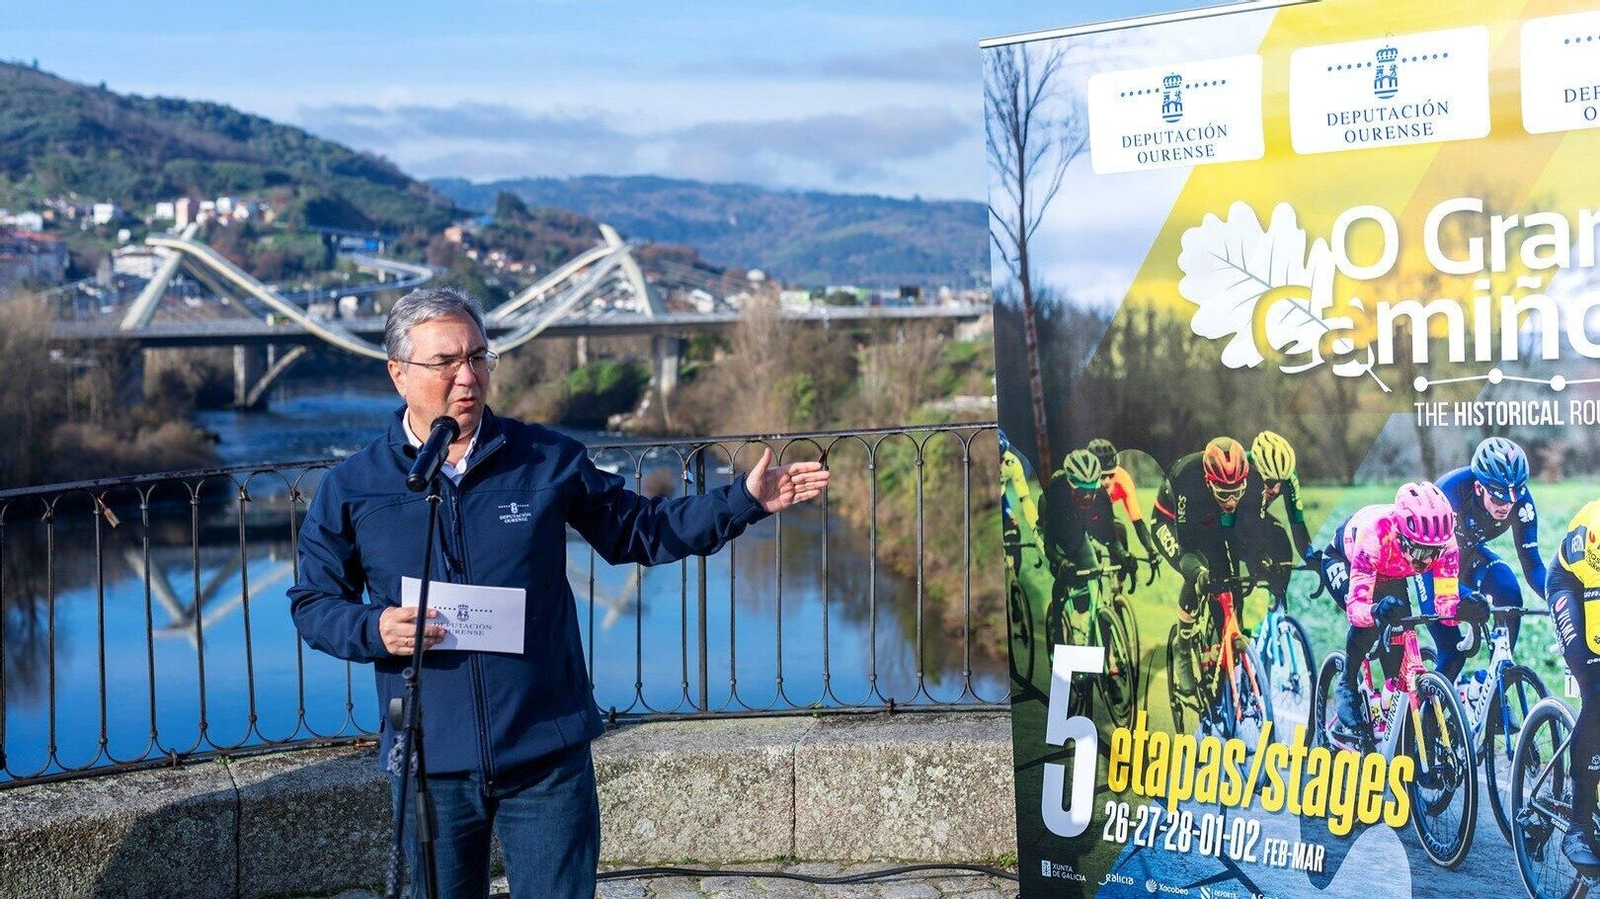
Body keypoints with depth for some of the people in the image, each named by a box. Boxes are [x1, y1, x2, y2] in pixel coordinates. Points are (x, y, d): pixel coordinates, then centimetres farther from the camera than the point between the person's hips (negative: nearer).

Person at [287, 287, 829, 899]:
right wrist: (374, 629, -12)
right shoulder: (351, 488, 1)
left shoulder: (548, 460, 3)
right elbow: (311, 602, 8)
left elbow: (641, 531, 12)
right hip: (428, 766, 0)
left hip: (549, 756, 0)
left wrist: (745, 500, 4)